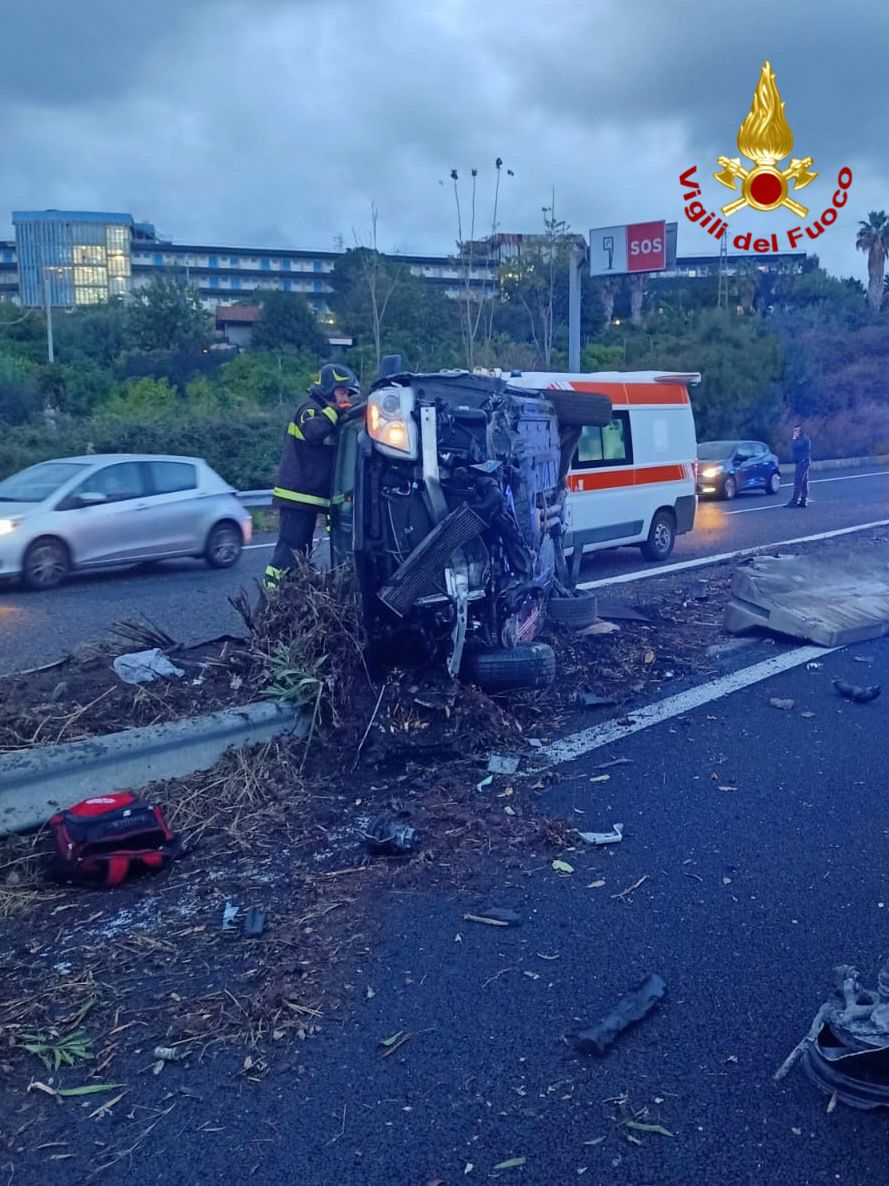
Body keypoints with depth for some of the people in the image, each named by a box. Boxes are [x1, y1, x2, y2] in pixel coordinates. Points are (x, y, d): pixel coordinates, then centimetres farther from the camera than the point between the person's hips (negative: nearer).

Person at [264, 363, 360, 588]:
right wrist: (334, 411, -21)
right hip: (297, 494, -10)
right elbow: (313, 432, -31)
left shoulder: (323, 411, 21)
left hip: (308, 496, 10)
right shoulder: (310, 408, -8)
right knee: (290, 547, -13)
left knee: (302, 550, 12)